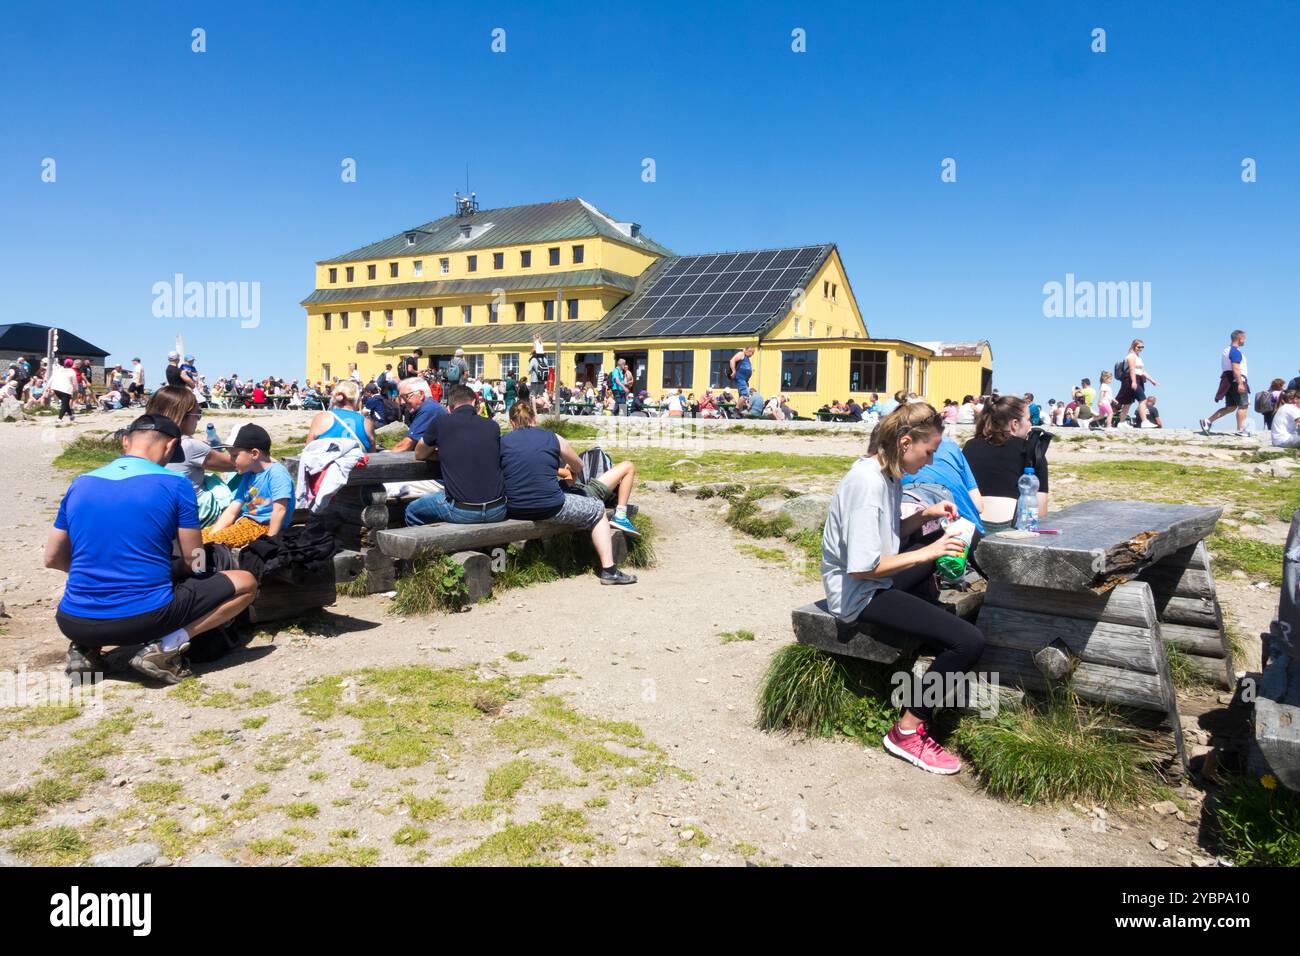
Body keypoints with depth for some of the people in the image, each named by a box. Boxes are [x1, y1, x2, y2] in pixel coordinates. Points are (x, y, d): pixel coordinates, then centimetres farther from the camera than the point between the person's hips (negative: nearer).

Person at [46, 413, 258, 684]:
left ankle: (85, 648, 12)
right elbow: (194, 563, -2)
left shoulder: (80, 484, 7)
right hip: (145, 618, -5)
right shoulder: (174, 484, -7)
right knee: (246, 583, 9)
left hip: (75, 624, 6)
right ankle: (166, 646, -6)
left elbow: (53, 559, 15)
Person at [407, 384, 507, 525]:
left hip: (461, 512, -3)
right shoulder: (493, 426, 6)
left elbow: (419, 455, 15)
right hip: (497, 512, 4)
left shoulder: (440, 422, -2)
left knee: (412, 511, 23)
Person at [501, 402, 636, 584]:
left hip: (513, 511, 3)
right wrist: (569, 472, 45)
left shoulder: (502, 441, 4)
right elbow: (578, 467, 20)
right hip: (550, 509, -2)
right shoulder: (552, 438, 4)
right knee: (597, 509, 20)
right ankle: (608, 570, 14)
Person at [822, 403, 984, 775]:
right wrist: (925, 553, -21)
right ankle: (908, 731, -6)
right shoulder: (867, 483, -25)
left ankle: (933, 647, 41)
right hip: (859, 594, -10)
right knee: (969, 641, -20)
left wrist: (926, 514, 3)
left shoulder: (888, 473, 5)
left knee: (945, 545, 34)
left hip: (876, 578, 11)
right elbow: (863, 566, -28)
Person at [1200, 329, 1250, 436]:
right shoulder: (1236, 351, -12)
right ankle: (1240, 430, -3)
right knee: (1243, 405, -4)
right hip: (1236, 380, -10)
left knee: (1230, 407, 10)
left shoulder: (1227, 350, 20)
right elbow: (1235, 369, -21)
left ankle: (1208, 421, 2)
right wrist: (1240, 384, -26)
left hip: (1228, 382, 10)